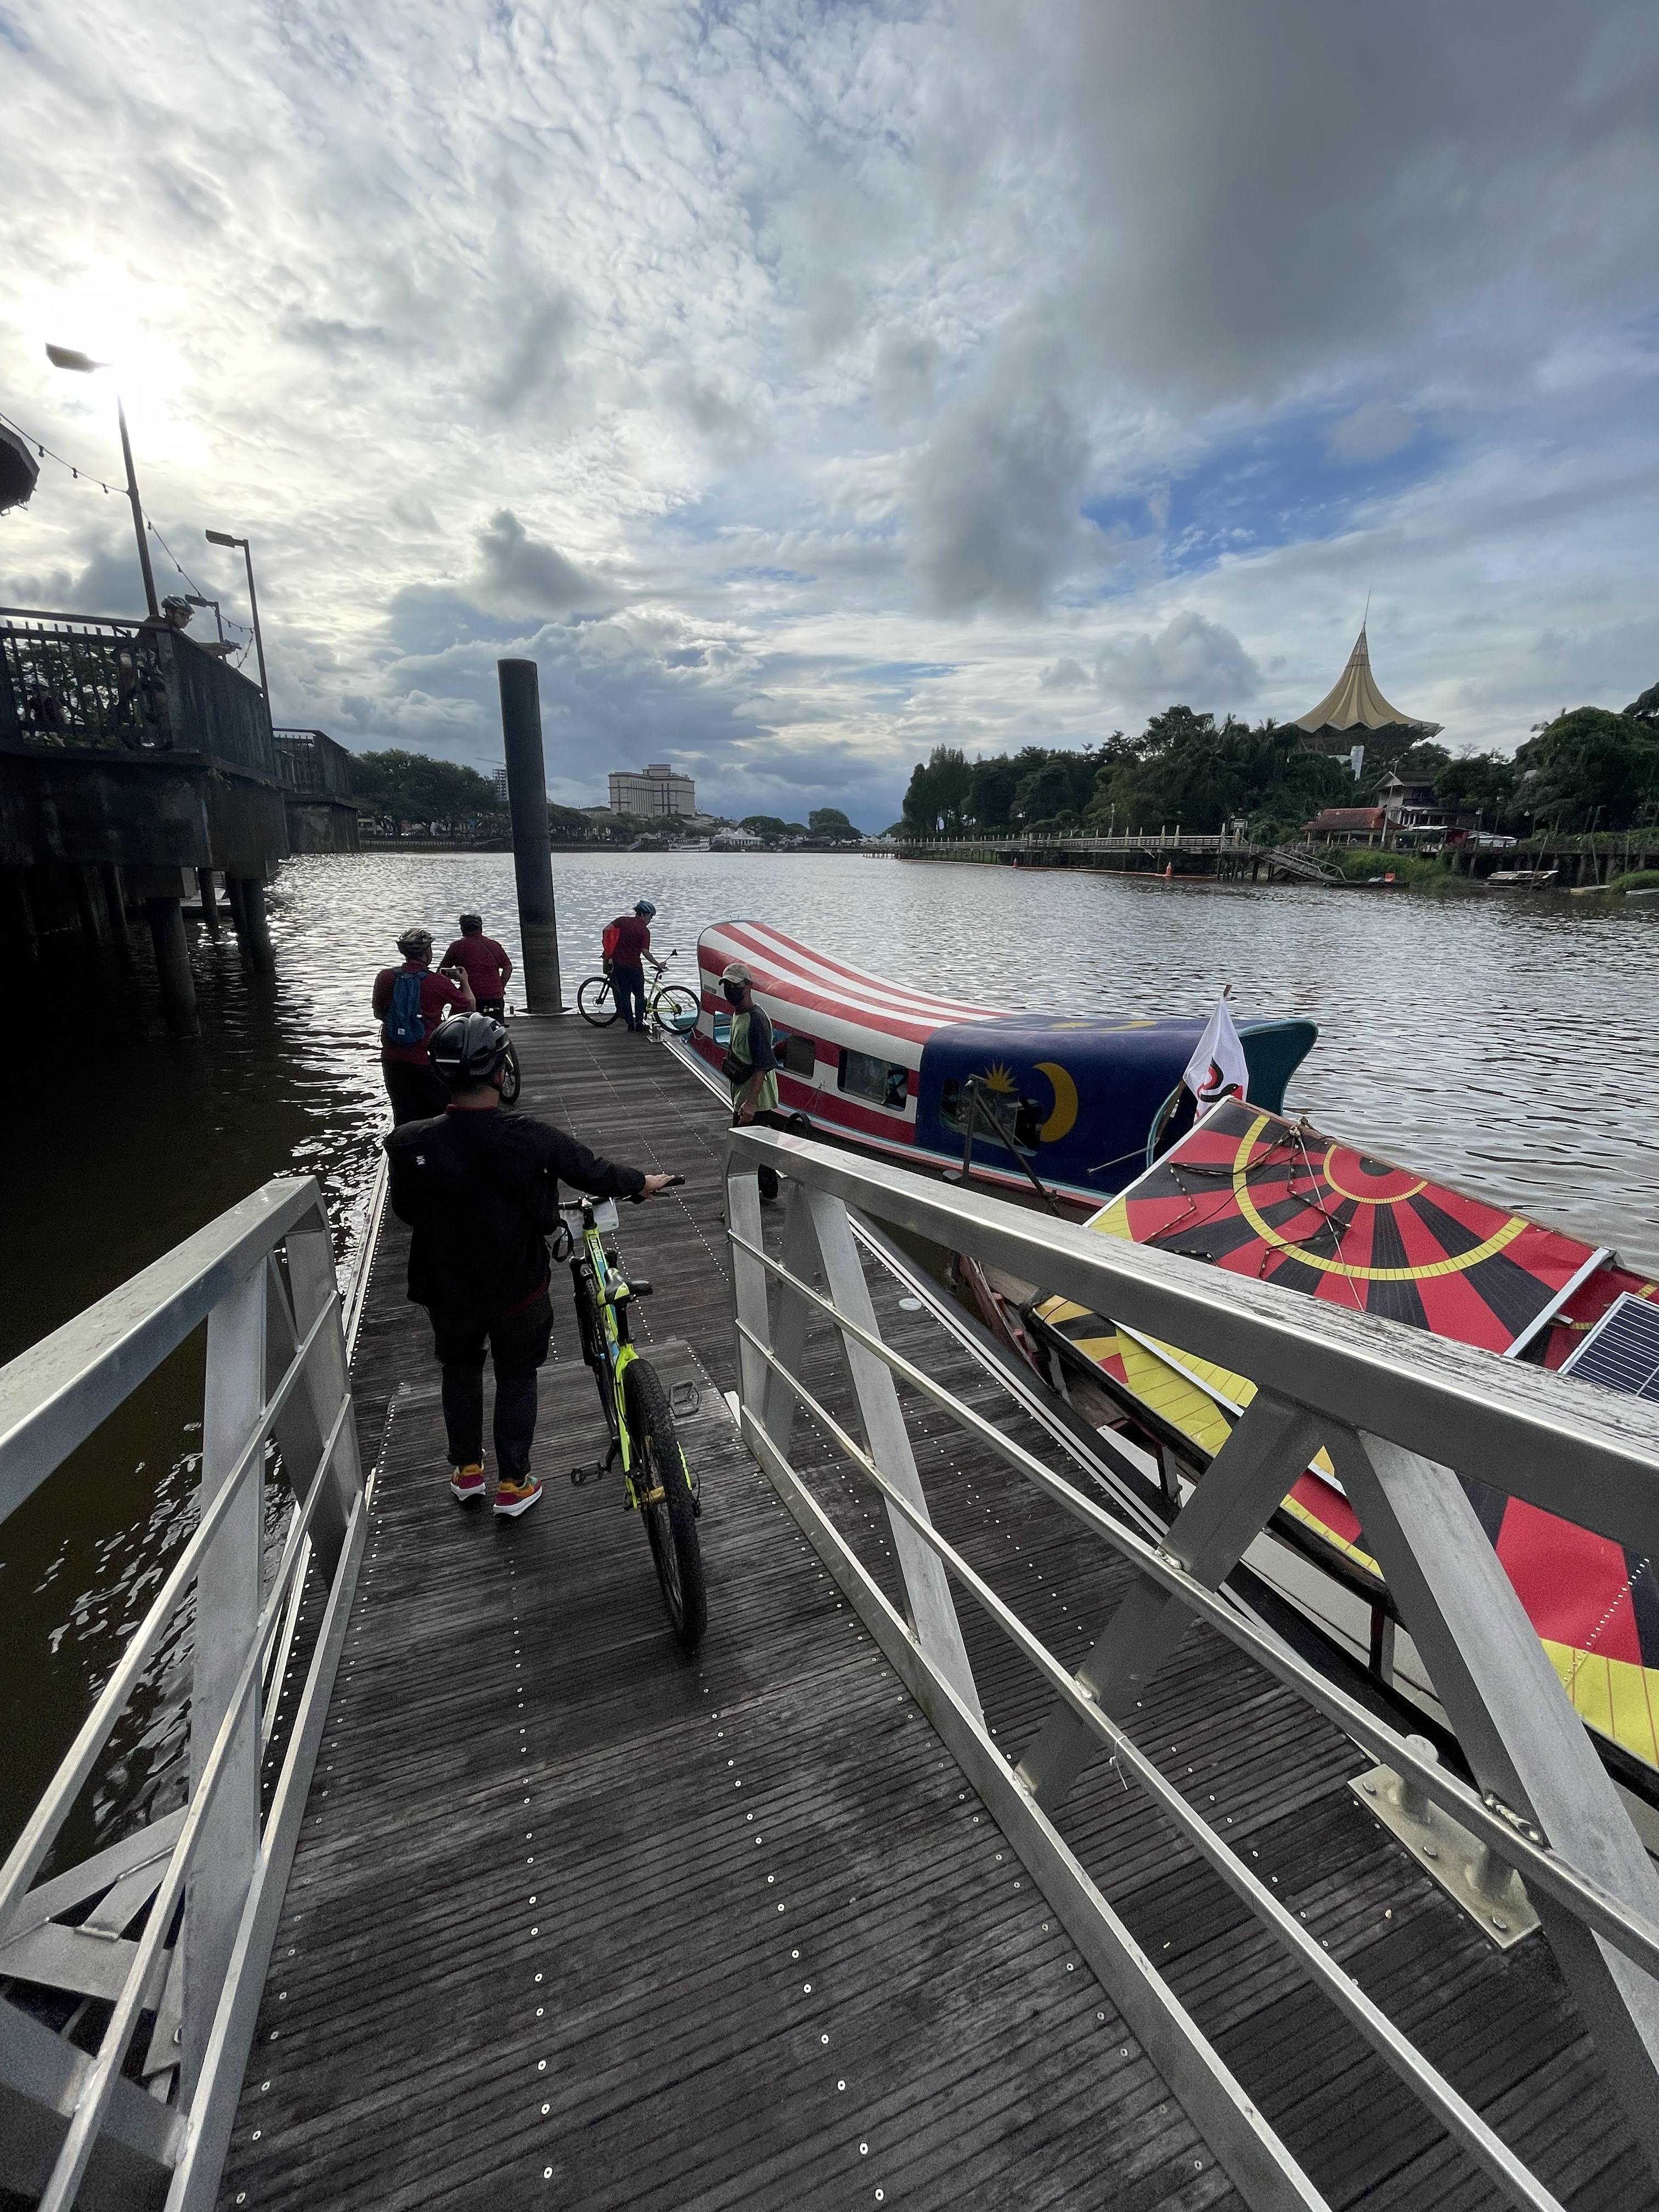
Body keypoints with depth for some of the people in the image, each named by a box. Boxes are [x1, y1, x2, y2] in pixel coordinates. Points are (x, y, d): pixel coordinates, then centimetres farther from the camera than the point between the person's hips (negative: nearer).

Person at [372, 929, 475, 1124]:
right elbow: (469, 1007, 4)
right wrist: (464, 981, 21)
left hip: (392, 1060, 4)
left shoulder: (385, 977, -3)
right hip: (426, 1062, -4)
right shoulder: (439, 983, -13)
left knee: (404, 1118, 13)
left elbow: (379, 1014, 12)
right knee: (439, 1116, 12)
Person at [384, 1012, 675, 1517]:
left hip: (446, 1289, 2)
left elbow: (406, 1211, -2)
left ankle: (467, 1471, 42)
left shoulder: (409, 1144, -20)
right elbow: (597, 1174, -9)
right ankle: (513, 1485, 31)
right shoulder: (533, 1139, -25)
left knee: (460, 1368, 28)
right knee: (516, 1378, 20)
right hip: (517, 1289, -2)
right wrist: (644, 1182, 11)